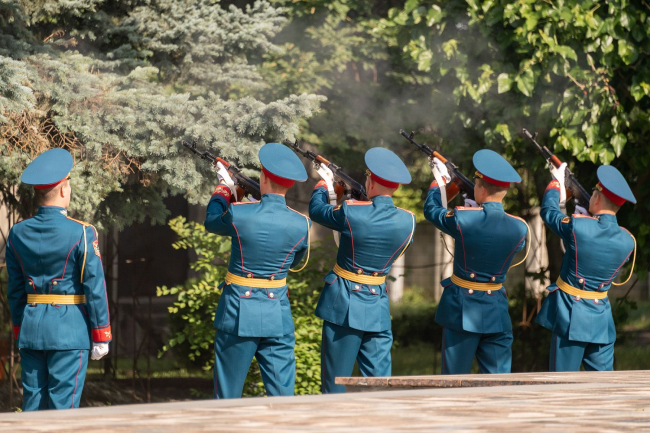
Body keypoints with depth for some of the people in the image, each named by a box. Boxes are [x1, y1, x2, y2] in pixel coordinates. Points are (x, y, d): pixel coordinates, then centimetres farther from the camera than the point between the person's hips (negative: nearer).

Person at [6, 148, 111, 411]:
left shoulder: (18, 234, 4)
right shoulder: (81, 234, -10)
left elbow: (15, 290, 10)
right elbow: (94, 287, -9)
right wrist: (100, 336, -2)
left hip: (31, 330, 5)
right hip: (69, 330, -5)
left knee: (33, 402, 9)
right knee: (63, 404, -2)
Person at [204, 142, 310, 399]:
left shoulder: (239, 214, -13)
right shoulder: (300, 224, -6)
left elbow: (211, 222, 10)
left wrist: (224, 190, 27)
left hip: (238, 312, -2)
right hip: (278, 316, 2)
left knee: (228, 394, 11)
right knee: (282, 394, 4)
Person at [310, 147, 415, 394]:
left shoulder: (350, 213, -16)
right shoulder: (407, 221, -5)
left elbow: (316, 210, 4)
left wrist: (324, 186, 24)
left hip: (344, 303, -3)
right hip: (378, 307, 3)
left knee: (336, 382, 4)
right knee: (379, 379, 7)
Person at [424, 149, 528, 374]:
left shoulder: (463, 219, -15)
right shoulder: (520, 228, -6)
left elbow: (431, 210, 4)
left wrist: (439, 181, 23)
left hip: (461, 308, -2)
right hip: (496, 311, 2)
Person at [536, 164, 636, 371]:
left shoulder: (577, 226, -16)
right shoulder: (628, 242, -3)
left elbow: (548, 211, 3)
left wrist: (557, 183, 20)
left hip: (570, 315, -4)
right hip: (601, 318, 4)